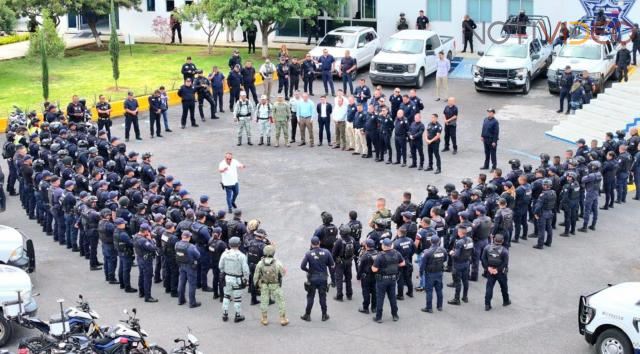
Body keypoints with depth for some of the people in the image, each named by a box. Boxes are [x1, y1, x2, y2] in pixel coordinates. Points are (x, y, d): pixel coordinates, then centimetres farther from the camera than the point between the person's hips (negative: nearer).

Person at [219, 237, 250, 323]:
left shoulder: (225, 254, -7)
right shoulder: (241, 256, -19)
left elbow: (220, 266, 3)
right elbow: (245, 269, -18)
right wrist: (246, 278, -3)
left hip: (227, 278, 4)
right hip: (237, 280, -4)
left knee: (226, 296, 19)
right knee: (237, 298, 9)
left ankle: (225, 315, 24)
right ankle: (238, 316, 19)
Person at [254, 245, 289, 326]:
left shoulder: (260, 263, -12)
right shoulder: (278, 263, -18)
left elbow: (256, 276, -3)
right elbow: (283, 273, -5)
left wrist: (256, 283, 13)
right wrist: (284, 270, 18)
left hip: (264, 286, 2)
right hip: (275, 285, -2)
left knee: (264, 301, 14)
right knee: (280, 301, 10)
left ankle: (264, 319, 21)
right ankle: (283, 319, 14)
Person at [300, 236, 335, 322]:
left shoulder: (308, 254, -14)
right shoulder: (326, 252, -9)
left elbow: (302, 266, -15)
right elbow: (332, 265, -3)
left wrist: (308, 270, 3)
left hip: (312, 279, -1)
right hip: (323, 278, 1)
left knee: (310, 297, 10)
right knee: (323, 297, 12)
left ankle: (307, 315, 17)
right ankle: (324, 315, 20)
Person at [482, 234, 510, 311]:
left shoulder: (487, 248, -10)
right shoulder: (504, 250, -17)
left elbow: (483, 259, -8)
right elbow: (505, 263, -18)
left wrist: (488, 267, -7)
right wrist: (498, 270, -12)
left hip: (490, 271, 1)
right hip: (501, 273, -1)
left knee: (489, 287, 6)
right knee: (504, 287, 20)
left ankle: (487, 305, 2)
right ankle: (506, 301, 38)